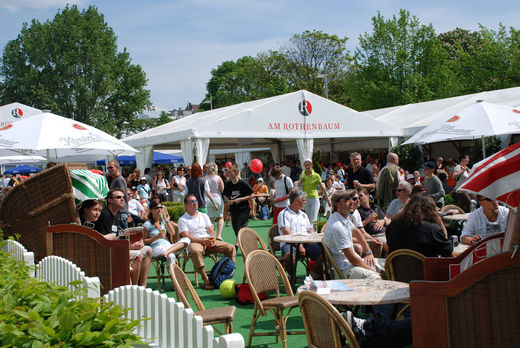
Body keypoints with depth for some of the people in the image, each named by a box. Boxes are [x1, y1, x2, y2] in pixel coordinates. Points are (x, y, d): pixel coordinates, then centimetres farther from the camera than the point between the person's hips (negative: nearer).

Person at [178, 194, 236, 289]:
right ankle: (206, 280, -40)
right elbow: (186, 236, -5)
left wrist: (213, 239, -8)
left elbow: (211, 230, 16)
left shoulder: (204, 216, 24)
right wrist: (202, 241, -18)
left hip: (209, 241, 5)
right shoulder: (183, 220, 8)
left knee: (230, 248, -16)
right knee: (196, 251, -41)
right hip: (194, 242, -5)